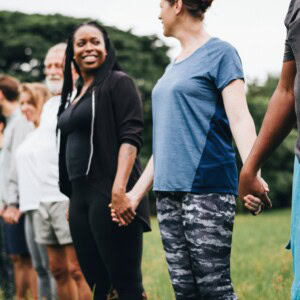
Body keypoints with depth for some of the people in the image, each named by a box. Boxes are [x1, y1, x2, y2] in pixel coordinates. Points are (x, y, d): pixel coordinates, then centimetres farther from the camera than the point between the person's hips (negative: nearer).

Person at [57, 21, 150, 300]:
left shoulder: (118, 82, -2)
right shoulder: (75, 94, 20)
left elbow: (130, 137, -12)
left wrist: (119, 188, -24)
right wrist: (73, 200, 19)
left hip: (109, 194, -8)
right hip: (80, 196, 8)